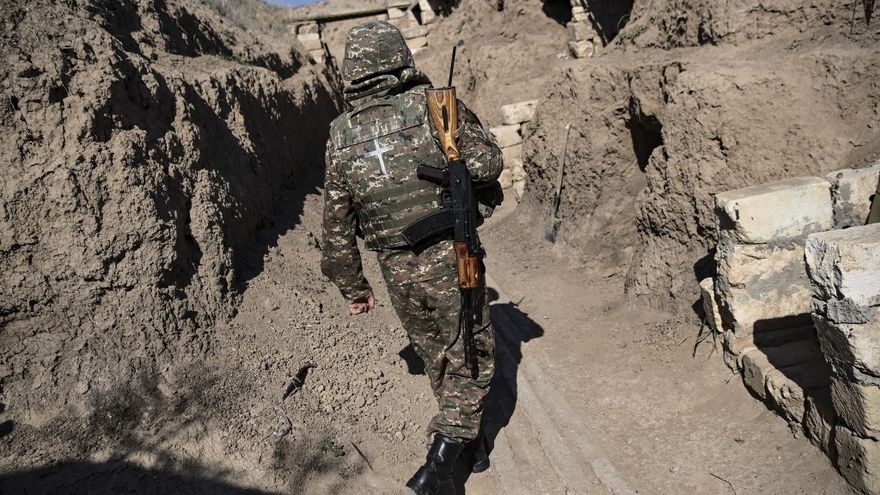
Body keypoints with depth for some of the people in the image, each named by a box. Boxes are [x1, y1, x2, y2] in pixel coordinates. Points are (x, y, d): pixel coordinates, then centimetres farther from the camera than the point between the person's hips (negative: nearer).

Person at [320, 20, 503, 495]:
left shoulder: (341, 136, 2)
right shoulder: (432, 104, -7)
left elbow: (336, 225, 5)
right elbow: (488, 164, -8)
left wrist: (351, 287, 15)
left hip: (398, 271, 4)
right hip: (450, 259, -3)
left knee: (436, 355, 22)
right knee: (471, 354, 12)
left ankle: (468, 442, 37)